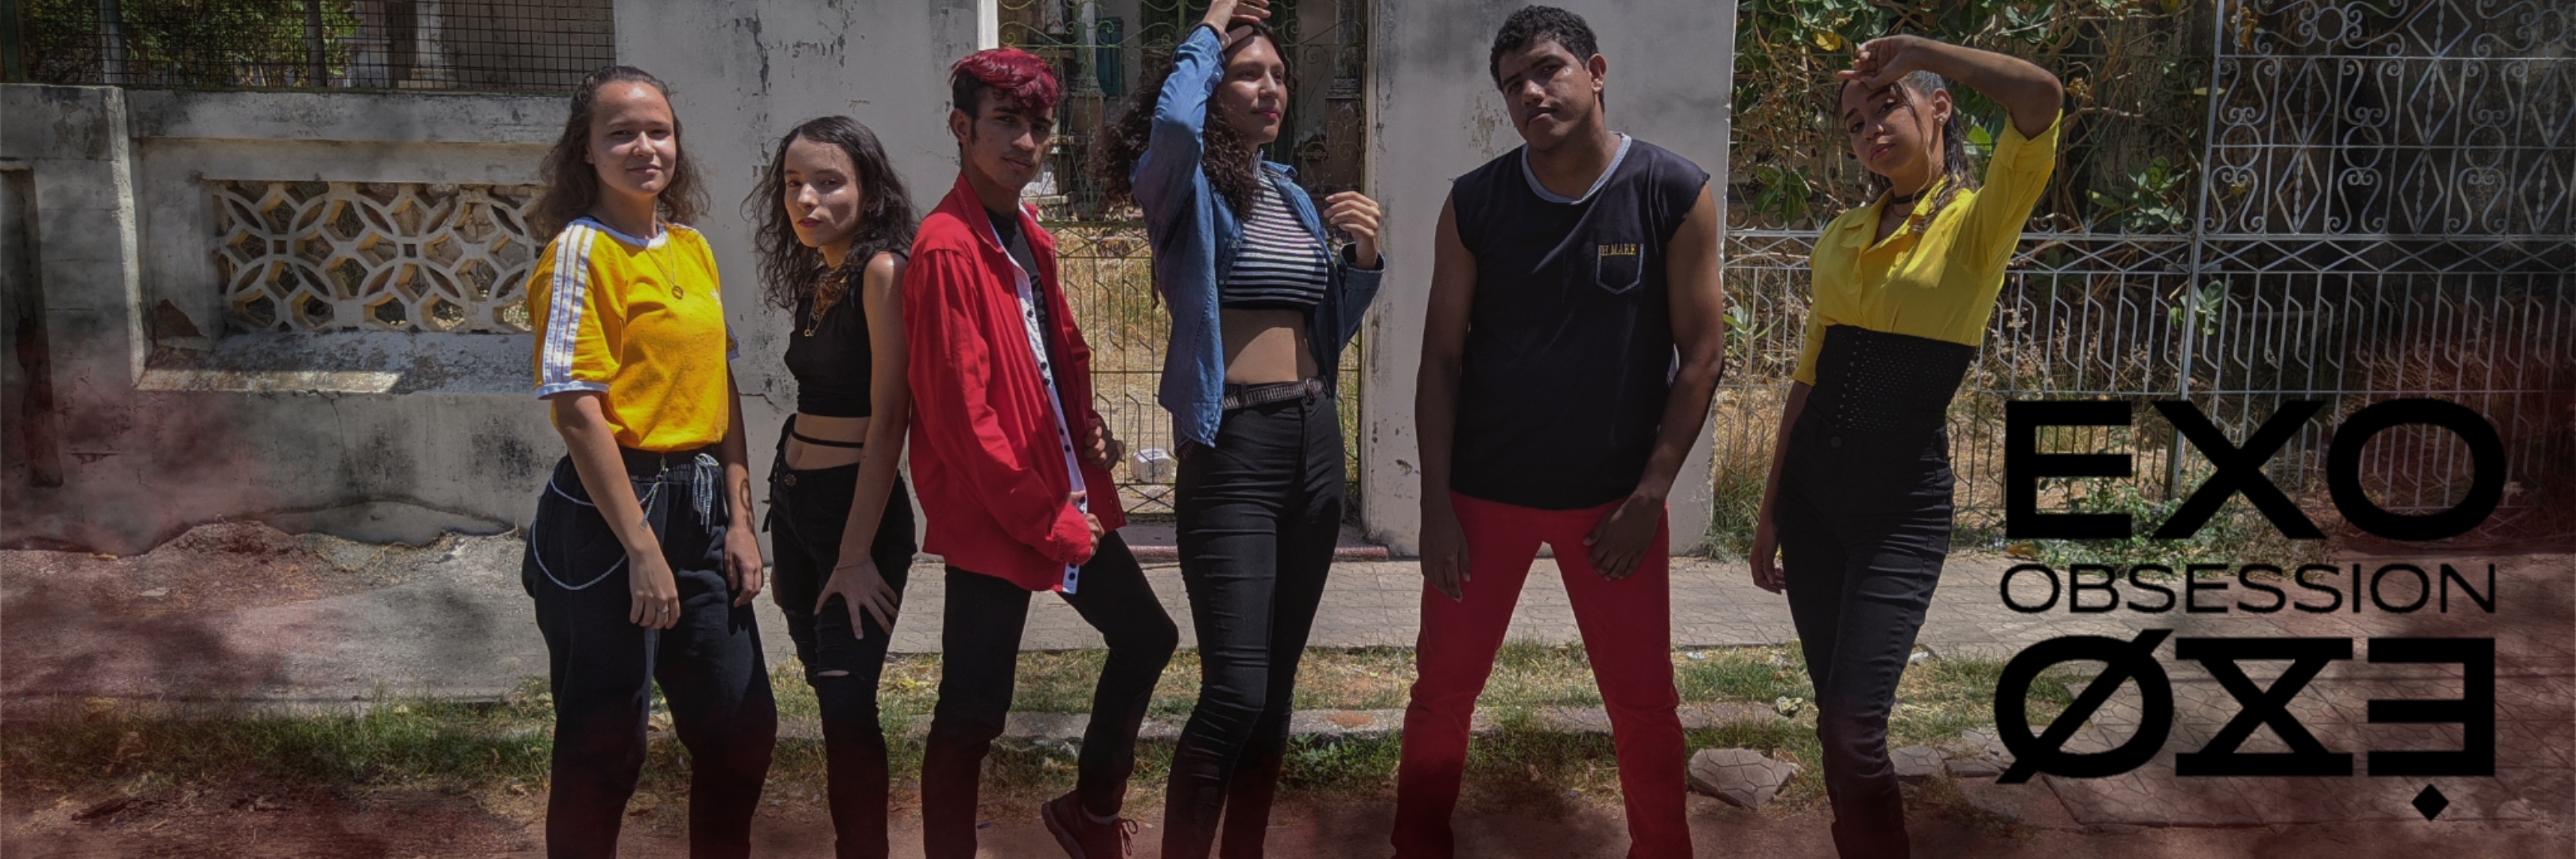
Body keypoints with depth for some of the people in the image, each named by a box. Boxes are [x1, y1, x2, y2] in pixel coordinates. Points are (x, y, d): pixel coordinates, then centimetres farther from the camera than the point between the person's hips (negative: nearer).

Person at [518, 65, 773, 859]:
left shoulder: (693, 247, 10)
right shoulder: (581, 250, -11)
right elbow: (577, 411, -16)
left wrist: (739, 519, 5)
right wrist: (644, 550, -18)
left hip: (699, 505, 7)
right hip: (612, 506, -7)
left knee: (741, 726, 13)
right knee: (605, 743, 4)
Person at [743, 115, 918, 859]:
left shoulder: (882, 269, -14)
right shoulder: (815, 279, 11)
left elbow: (887, 418, -17)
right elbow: (815, 401, 13)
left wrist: (856, 553, -18)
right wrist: (786, 552, 13)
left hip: (859, 504, -8)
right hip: (792, 496, 8)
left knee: (846, 701, -7)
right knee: (825, 681, 13)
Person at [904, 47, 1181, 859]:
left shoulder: (1031, 240, 11)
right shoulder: (947, 249, -17)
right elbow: (961, 415, -21)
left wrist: (1087, 428, 2)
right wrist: (1048, 521, -15)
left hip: (1070, 503, 9)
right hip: (993, 520, -9)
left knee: (1146, 637, 21)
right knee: (973, 714, -1)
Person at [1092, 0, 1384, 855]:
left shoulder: (1295, 195, 15)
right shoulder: (1185, 190, -4)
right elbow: (1172, 126, -29)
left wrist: (1364, 258, 2)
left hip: (1316, 441, 7)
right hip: (1231, 446, -7)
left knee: (1276, 683, 12)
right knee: (1235, 691, -12)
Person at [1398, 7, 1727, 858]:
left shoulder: (1676, 194, -7)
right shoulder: (1474, 203, -3)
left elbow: (1702, 352, -5)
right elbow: (1442, 357, 0)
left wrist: (1649, 496, -9)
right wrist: (1437, 504, -5)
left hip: (1615, 496, -1)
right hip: (1485, 493, 1)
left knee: (1645, 704, 7)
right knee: (1443, 691, 9)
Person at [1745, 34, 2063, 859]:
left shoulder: (1978, 220, -5)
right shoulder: (1843, 236, 11)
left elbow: (2041, 95, -25)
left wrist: (1912, 50, -13)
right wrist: (1770, 511, 14)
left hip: (1903, 503, -5)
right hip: (1814, 488, 6)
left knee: (1853, 729, -13)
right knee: (1833, 717, 11)